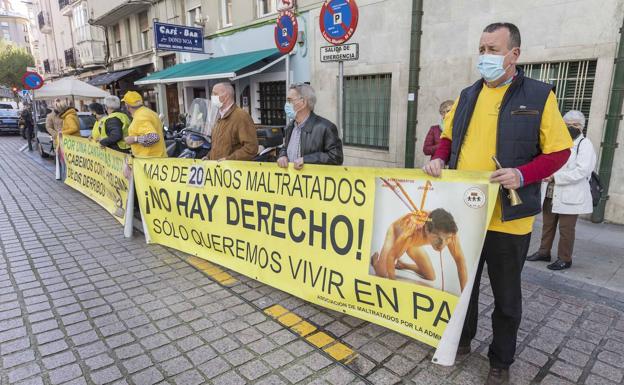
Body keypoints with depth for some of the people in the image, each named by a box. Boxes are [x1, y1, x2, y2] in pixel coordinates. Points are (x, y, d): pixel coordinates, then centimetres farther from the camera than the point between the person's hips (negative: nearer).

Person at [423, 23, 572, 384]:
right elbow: (449, 136, 18)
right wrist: (439, 158, -3)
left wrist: (523, 174, -22)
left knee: (506, 296, 13)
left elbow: (559, 151, -5)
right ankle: (461, 339, 41)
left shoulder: (539, 95, -6)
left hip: (508, 218, -4)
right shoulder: (467, 95, 9)